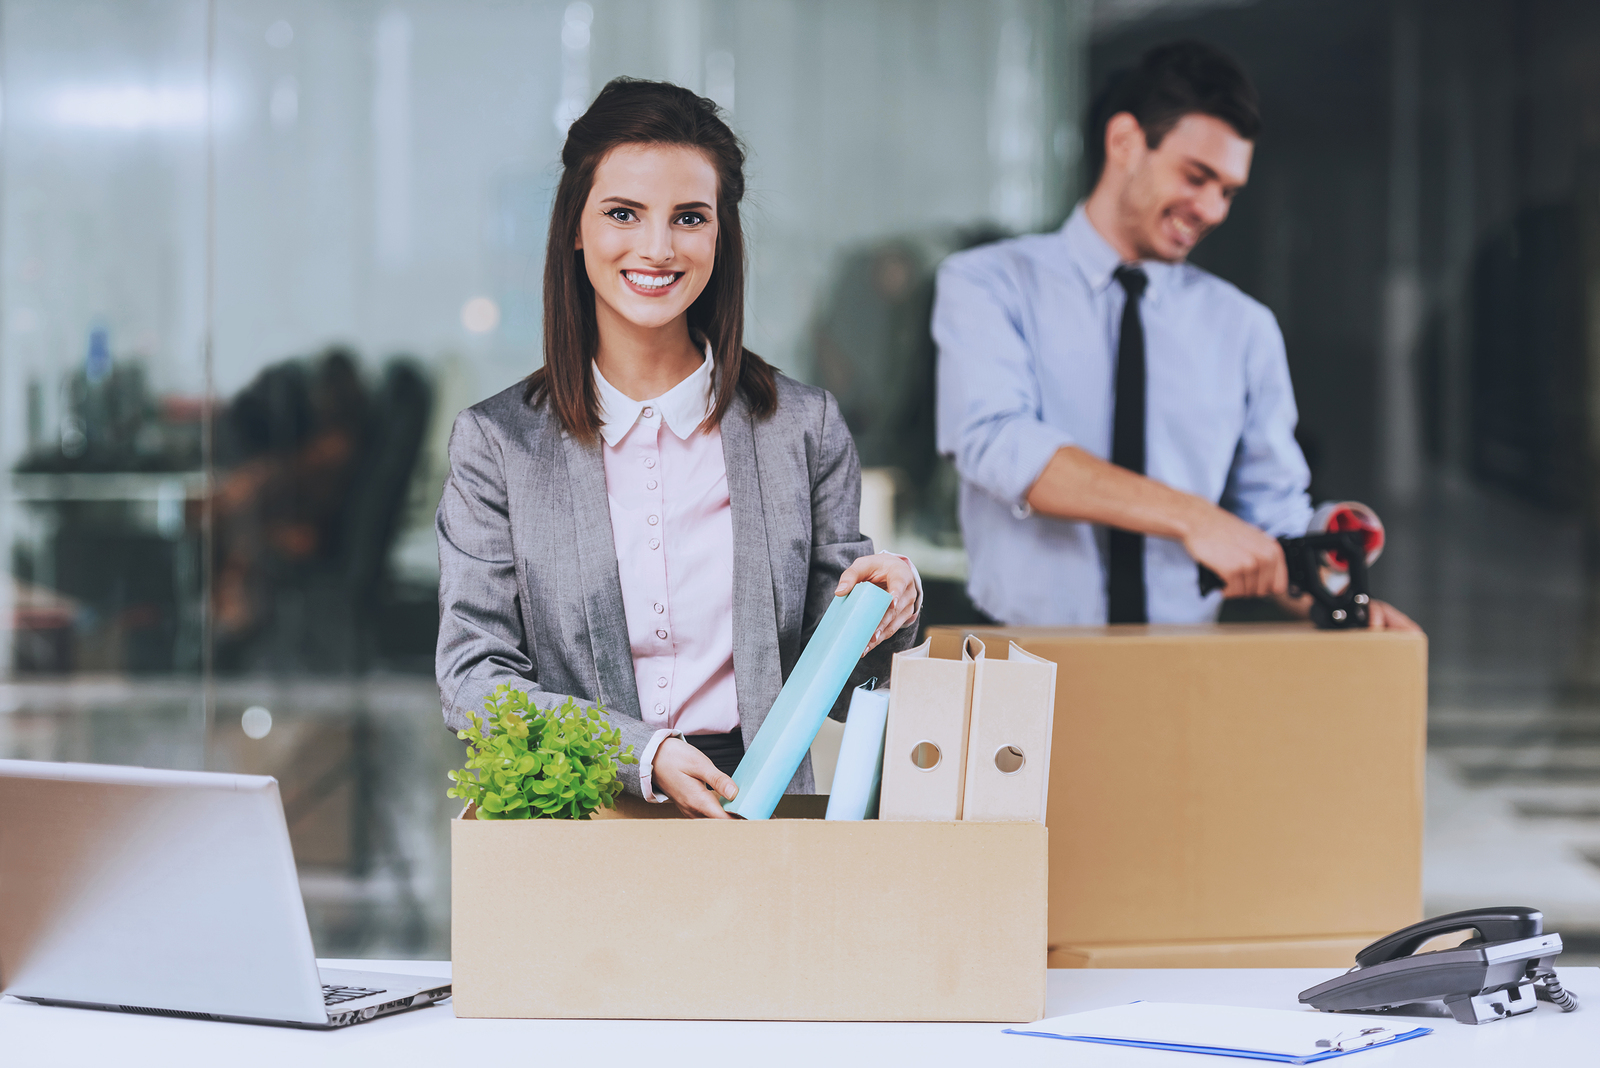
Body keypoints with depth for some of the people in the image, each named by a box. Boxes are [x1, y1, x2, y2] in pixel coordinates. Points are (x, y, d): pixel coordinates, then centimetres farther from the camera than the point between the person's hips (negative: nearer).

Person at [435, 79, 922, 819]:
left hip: (757, 814, 1)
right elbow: (473, 681, 0)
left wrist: (883, 614, -8)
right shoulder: (497, 442, 6)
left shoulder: (804, 427, 9)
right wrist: (644, 753, -14)